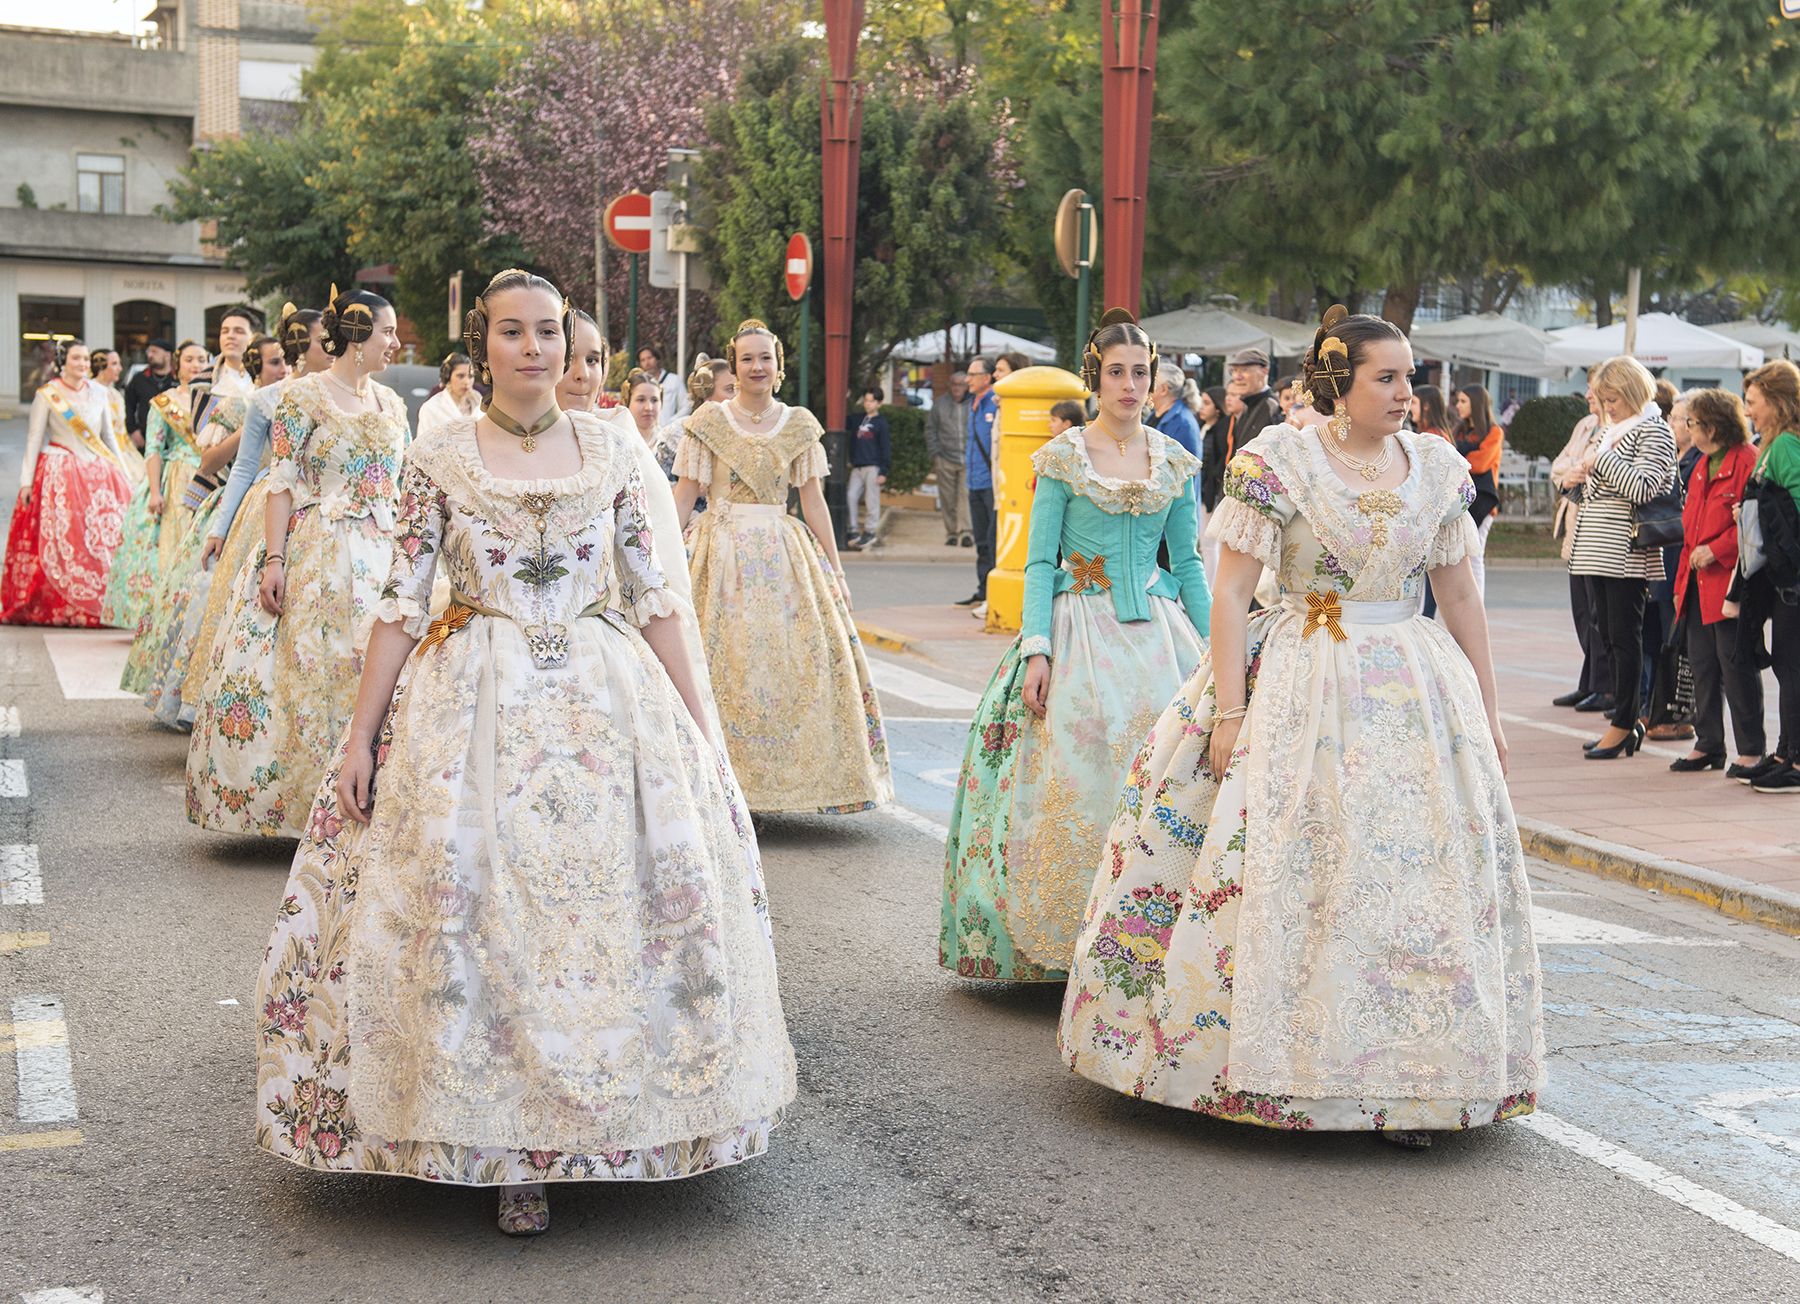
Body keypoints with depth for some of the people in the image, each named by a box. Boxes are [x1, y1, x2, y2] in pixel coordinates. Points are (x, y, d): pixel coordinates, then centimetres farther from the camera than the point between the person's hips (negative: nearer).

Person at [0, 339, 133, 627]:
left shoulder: (98, 393, 12)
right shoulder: (46, 395, 1)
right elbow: (34, 439, 0)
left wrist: (123, 474, 16)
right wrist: (26, 480, -6)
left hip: (97, 474, 4)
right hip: (59, 474, -4)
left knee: (104, 540, -5)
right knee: (58, 541, -8)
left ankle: (99, 607, -2)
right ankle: (56, 607, -4)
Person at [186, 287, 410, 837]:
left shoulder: (391, 403, 13)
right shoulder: (304, 395, -4)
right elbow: (281, 483, -8)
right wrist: (274, 560, -16)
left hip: (379, 558, 6)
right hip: (315, 555, -6)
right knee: (310, 671, -6)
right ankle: (308, 803, 0)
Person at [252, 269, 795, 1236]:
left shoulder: (611, 450, 5)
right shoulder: (439, 458, 1)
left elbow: (652, 596, 8)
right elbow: (402, 601, 2)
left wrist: (695, 725, 6)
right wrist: (360, 733, -2)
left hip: (608, 699, 2)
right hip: (476, 703, -2)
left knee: (614, 896, 0)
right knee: (474, 903, -5)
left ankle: (612, 1116, 18)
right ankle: (506, 1146, 5)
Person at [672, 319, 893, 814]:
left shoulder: (799, 425, 7)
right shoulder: (710, 420, 2)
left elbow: (813, 500, 9)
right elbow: (684, 495, 2)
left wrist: (835, 568, 6)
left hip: (784, 553, 2)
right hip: (723, 549, -2)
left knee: (805, 661, -2)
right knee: (726, 663, -5)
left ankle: (814, 776, 8)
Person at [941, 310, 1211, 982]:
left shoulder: (1175, 460, 8)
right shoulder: (1062, 457, 0)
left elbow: (1187, 562, 13)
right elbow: (1039, 561, -2)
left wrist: (1210, 650, 7)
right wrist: (1036, 649, -13)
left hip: (1157, 633, 3)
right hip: (1079, 628, -3)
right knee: (1076, 777, -7)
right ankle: (1071, 937, 1)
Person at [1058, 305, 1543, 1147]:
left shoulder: (1438, 467, 6)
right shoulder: (1278, 461, -7)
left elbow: (1461, 598, 11)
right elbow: (1229, 591, -8)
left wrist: (1487, 716, 10)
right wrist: (1227, 710, -14)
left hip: (1416, 691, 4)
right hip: (1299, 690, -3)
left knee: (1419, 880, 0)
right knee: (1281, 875, -2)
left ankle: (1404, 1081, 9)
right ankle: (1267, 1067, 12)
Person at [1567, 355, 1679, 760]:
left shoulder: (1654, 431, -7)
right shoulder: (1609, 431, 18)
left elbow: (1643, 487, -20)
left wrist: (1601, 460, -14)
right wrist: (1585, 473, 9)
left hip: (1627, 553, -9)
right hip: (1597, 551, 9)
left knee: (1625, 636, -5)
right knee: (1607, 633, 10)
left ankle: (1623, 723, 0)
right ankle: (1627, 721, 17)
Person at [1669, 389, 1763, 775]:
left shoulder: (1747, 460, -9)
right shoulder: (1701, 466, 19)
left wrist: (1716, 549, -18)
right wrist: (1682, 581, 17)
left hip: (1729, 582, -9)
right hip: (1699, 584, 9)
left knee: (1736, 665, -5)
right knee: (1702, 664, 10)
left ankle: (1751, 750, 3)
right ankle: (1708, 745, 17)